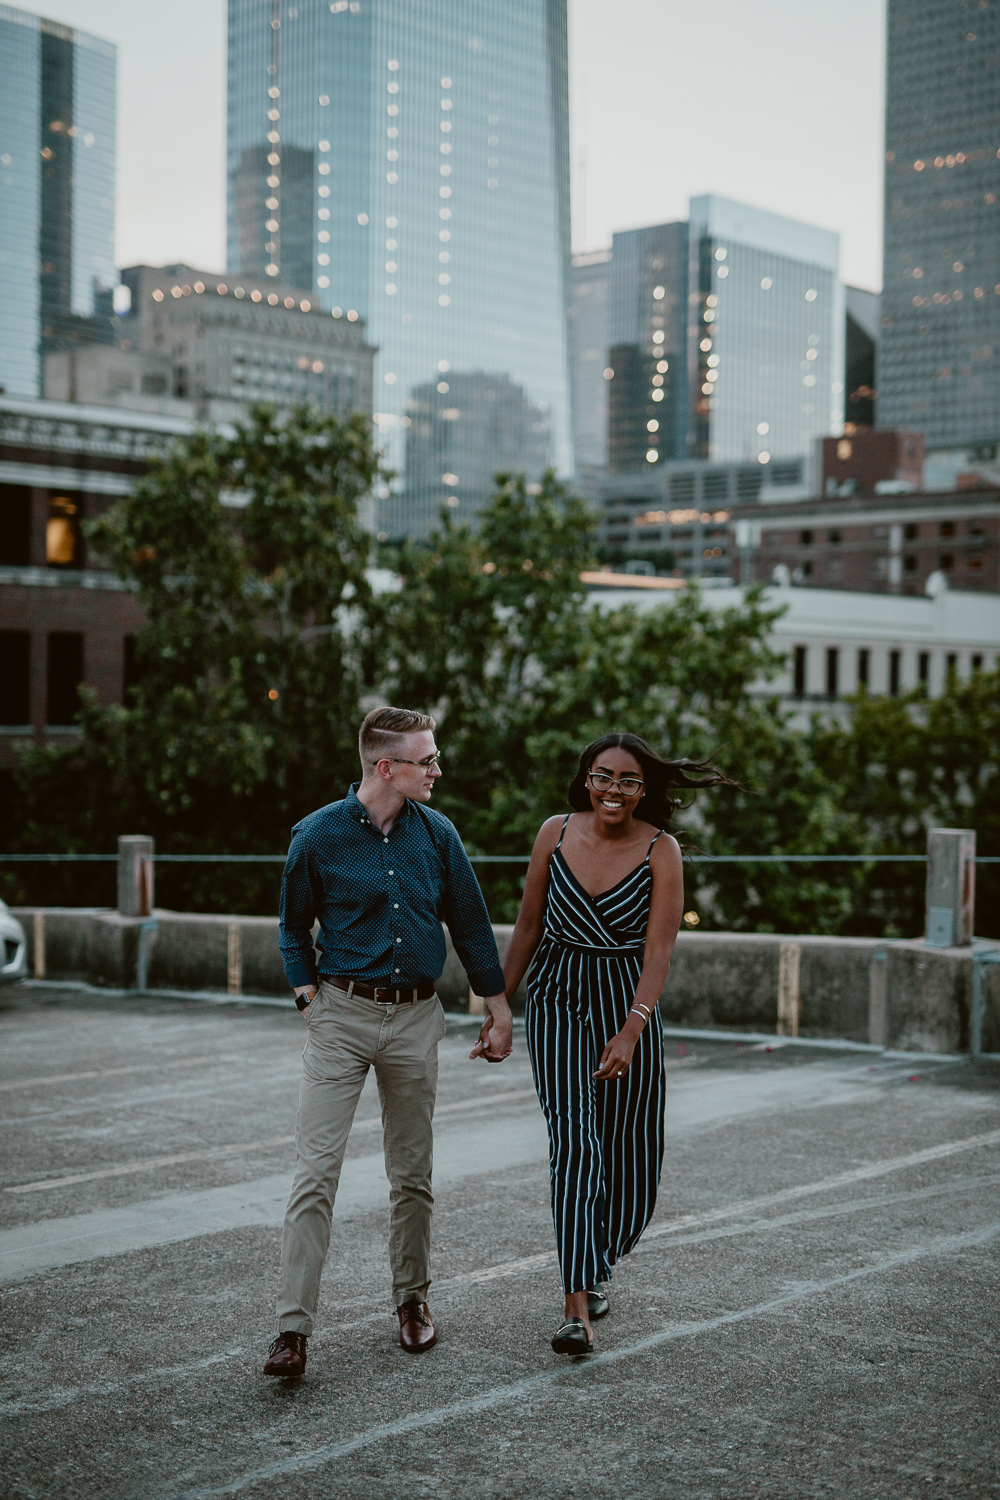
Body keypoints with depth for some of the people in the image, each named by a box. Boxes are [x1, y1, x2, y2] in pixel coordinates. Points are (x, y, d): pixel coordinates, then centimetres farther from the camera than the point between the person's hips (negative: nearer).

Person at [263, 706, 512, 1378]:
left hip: (416, 1019, 3)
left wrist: (498, 1009, 12)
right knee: (317, 1172, -8)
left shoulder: (437, 833, 3)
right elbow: (294, 928, 9)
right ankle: (294, 1328, -7)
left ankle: (413, 1299, 28)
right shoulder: (319, 835, -4)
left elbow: (471, 924, 11)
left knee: (413, 1173, 10)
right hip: (342, 1017, -2)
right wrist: (312, 998, -2)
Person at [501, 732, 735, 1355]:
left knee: (628, 1156, 9)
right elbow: (529, 926, 7)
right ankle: (579, 1309, -15)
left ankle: (597, 1266, 38)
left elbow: (659, 951, -15)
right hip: (558, 1000, 0)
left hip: (629, 1004, 0)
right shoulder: (556, 833, -3)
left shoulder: (661, 850, -9)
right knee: (573, 1141, -13)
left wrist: (630, 1033, -26)